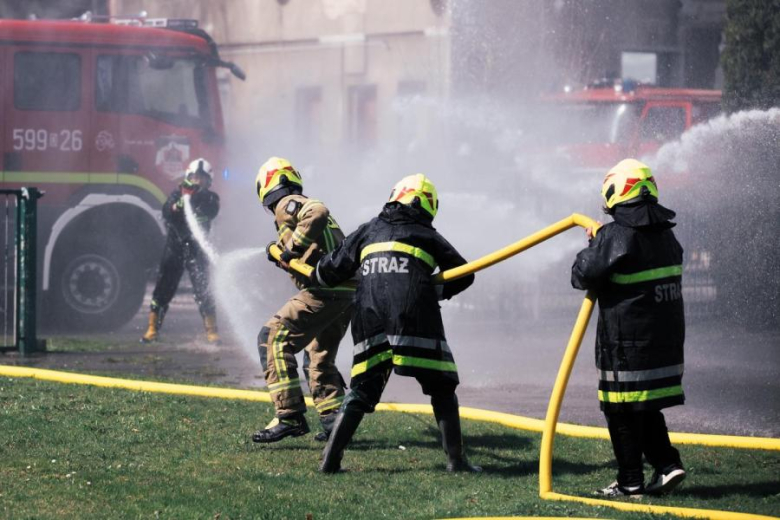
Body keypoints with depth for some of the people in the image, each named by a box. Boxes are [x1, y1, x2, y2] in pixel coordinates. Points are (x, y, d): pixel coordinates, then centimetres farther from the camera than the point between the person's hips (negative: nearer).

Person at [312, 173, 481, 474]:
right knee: (441, 388, 7)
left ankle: (331, 459, 0)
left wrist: (314, 276, 41)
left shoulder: (368, 232, 21)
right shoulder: (426, 235, 17)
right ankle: (456, 459, -1)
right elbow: (463, 276, 20)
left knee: (362, 390, 11)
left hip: (370, 320, 3)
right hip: (414, 321, -3)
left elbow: (331, 271, 20)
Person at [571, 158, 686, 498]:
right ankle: (667, 464, 9)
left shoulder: (615, 237, -16)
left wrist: (593, 247, 8)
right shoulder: (666, 235, 8)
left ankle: (630, 482, 4)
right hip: (666, 337, 7)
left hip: (627, 342, -7)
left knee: (623, 411, 1)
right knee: (647, 406, 18)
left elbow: (582, 276, -11)